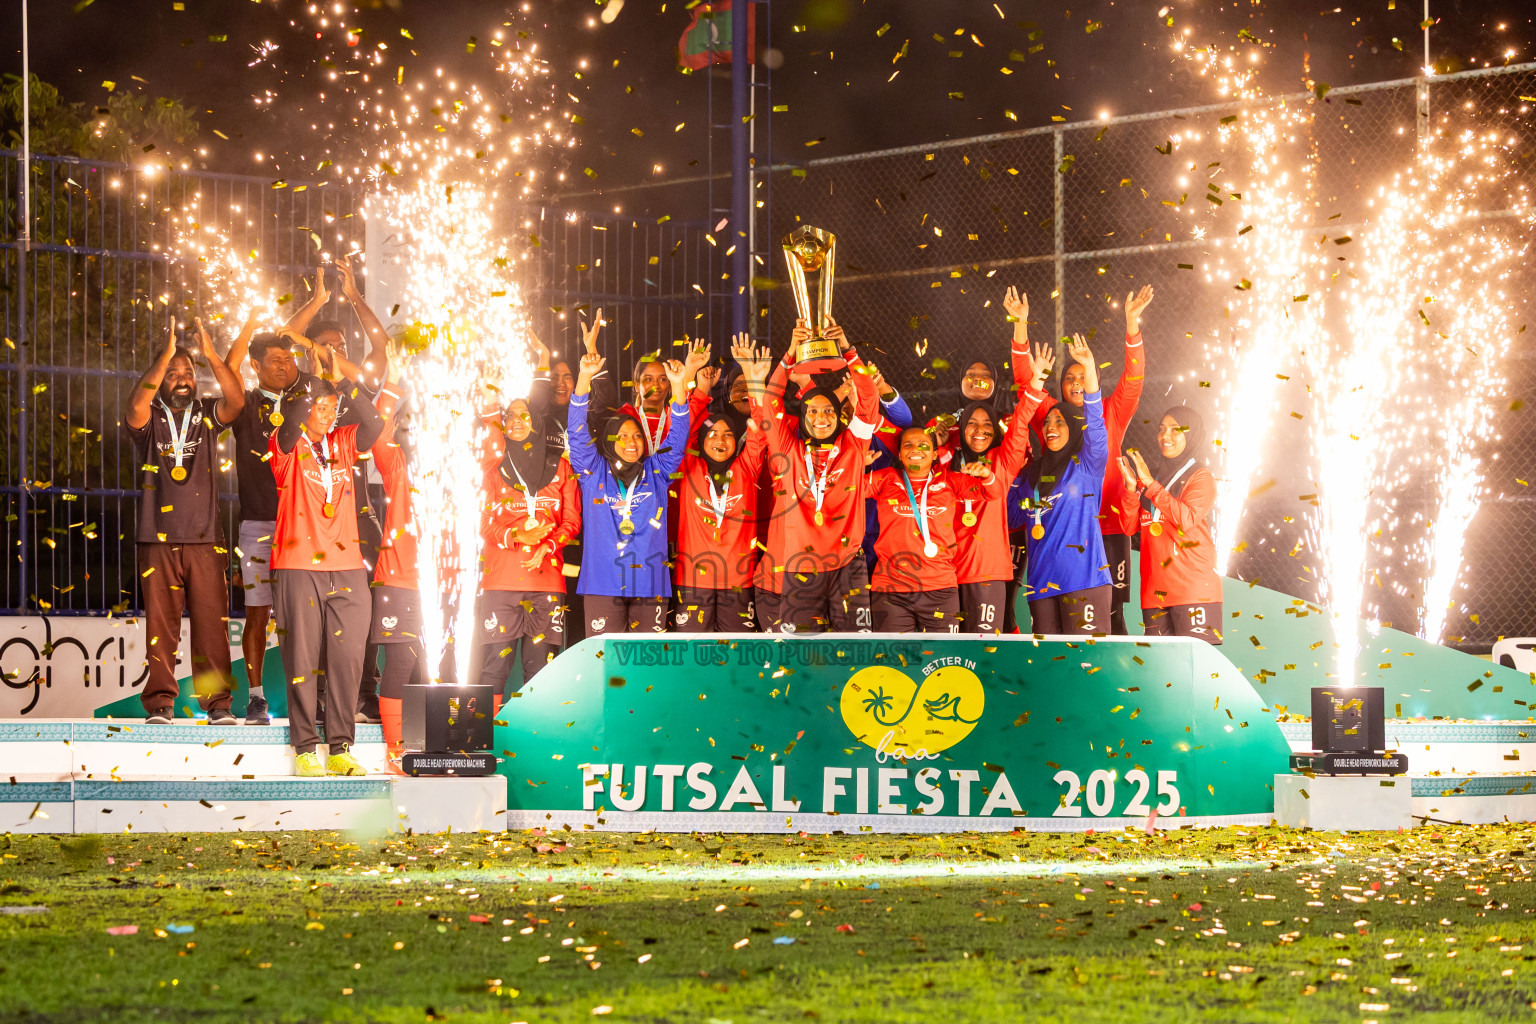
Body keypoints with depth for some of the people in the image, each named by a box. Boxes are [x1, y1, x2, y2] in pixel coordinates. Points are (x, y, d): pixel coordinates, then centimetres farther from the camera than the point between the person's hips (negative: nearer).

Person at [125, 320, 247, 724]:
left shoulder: (207, 415, 11)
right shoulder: (149, 420, 6)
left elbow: (236, 400, -8)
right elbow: (136, 406, -17)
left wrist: (211, 354, -19)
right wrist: (165, 355, -22)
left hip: (205, 539, 1)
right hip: (159, 539, -1)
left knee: (212, 622, -3)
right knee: (160, 622, -3)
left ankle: (217, 700, 1)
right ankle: (160, 702, 1)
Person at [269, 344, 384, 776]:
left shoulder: (343, 444, 13)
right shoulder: (288, 447, 2)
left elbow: (374, 424, -4)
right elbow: (292, 426, -20)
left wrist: (342, 381, -11)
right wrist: (317, 380, -20)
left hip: (347, 569, 4)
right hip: (298, 567, -4)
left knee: (347, 659, 1)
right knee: (303, 660, -2)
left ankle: (341, 748, 6)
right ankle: (305, 749, 2)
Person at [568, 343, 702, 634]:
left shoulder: (655, 473, 15)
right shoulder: (594, 473, 10)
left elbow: (678, 438, 6)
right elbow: (577, 433, 1)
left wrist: (680, 386, -6)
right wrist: (584, 378, -10)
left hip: (649, 582, 2)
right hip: (603, 583, -2)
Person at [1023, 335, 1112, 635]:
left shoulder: (1086, 465, 4)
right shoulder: (1034, 471, 19)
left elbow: (1094, 421, -10)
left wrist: (1090, 370, -22)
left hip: (1083, 576, -5)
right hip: (1042, 580, 5)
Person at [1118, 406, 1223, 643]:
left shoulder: (1200, 477, 2)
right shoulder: (1153, 474, 17)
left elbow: (1187, 518, -16)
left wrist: (1150, 484, -13)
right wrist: (1132, 488, -5)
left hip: (1193, 590, -5)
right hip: (1154, 592, 5)